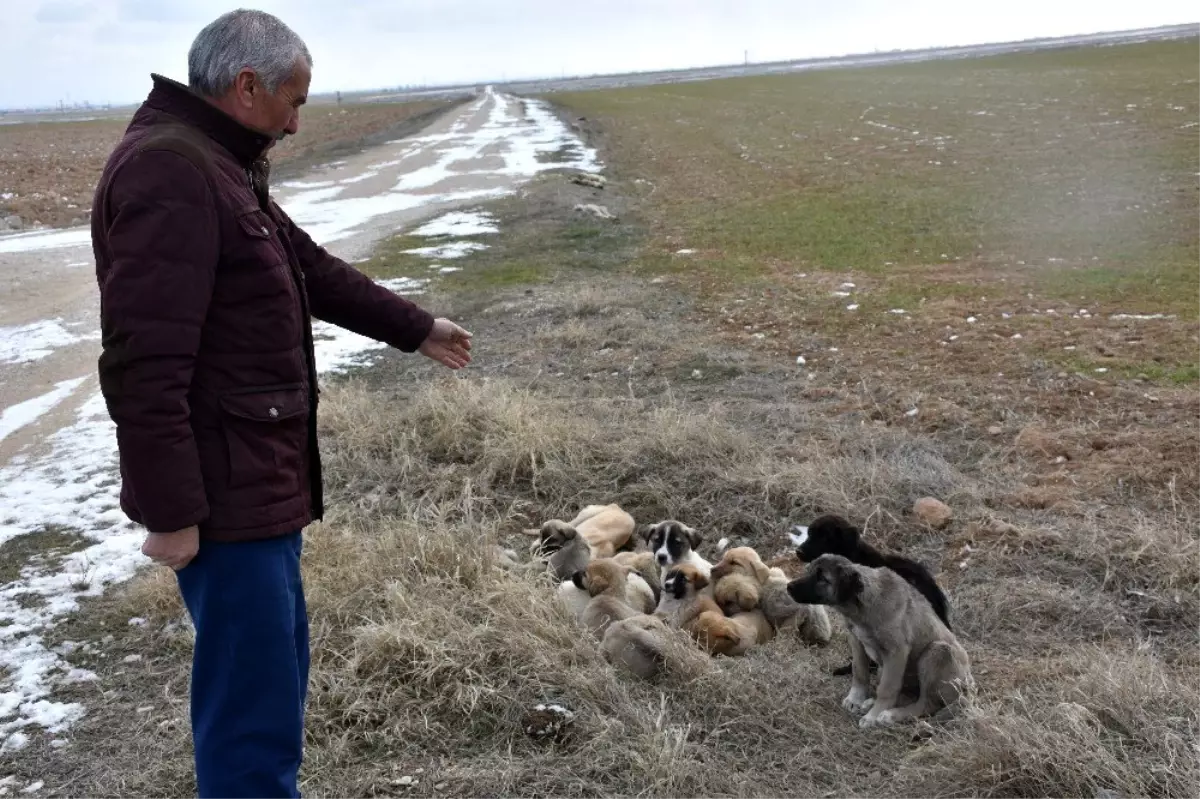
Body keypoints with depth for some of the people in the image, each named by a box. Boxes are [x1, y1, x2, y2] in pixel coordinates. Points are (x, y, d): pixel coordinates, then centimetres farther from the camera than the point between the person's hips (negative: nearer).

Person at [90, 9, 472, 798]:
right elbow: (143, 364, -25)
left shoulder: (219, 167, 15)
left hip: (258, 479, 11)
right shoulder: (168, 170, -20)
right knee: (254, 701, -2)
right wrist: (171, 511, -24)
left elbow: (313, 268, 25)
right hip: (223, 492, -11)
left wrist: (417, 327, 32)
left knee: (276, 667, 21)